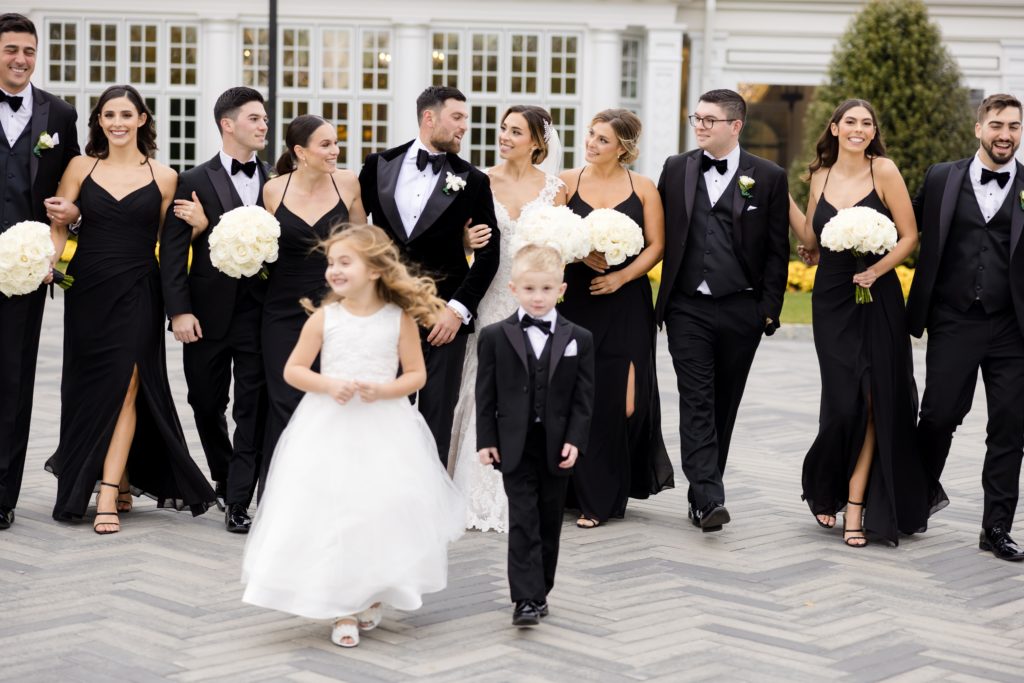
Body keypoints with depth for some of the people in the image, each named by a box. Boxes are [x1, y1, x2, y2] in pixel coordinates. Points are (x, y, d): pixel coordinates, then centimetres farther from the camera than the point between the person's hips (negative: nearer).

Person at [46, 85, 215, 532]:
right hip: (87, 292, 2)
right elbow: (59, 226, 0)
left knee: (124, 388, -9)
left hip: (136, 293, -2)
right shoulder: (81, 167, 6)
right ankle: (121, 480, 25)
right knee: (87, 390, 7)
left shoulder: (163, 178, 3)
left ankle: (109, 495, -10)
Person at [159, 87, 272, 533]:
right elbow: (173, 253, -4)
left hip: (258, 314, 0)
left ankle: (238, 502, 3)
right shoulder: (194, 182, -1)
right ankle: (224, 478, 35)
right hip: (209, 314, 0)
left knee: (253, 409, -2)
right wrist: (179, 311, -12)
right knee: (207, 405, 12)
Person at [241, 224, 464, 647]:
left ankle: (372, 597, 24)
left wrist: (383, 390, -16)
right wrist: (327, 384, -15)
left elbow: (416, 375, 1)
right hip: (329, 430, 0)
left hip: (383, 432, 0)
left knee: (382, 512, 2)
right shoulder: (324, 317, -1)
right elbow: (293, 370, 2)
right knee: (331, 515, -2)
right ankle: (342, 610, 9)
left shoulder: (400, 319, -3)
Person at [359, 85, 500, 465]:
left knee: (437, 417, 3)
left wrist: (459, 309, -9)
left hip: (445, 317, -1)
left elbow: (489, 252, 0)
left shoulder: (473, 181, 1)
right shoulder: (379, 165, 5)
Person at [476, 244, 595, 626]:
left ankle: (540, 591, 23)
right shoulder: (495, 337, 0)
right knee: (523, 522, -6)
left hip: (556, 447, 2)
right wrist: (486, 440, -4)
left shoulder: (579, 340, 2)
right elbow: (486, 394, 1)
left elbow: (583, 397, 1)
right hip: (515, 447, -2)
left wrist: (575, 441, -8)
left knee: (550, 523, 10)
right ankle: (526, 599, -8)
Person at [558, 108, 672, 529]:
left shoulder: (643, 188, 4)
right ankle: (589, 496, 12)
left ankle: (610, 492, 14)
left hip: (626, 305, -1)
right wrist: (580, 253, -15)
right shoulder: (567, 182, 5)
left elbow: (656, 246, 1)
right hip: (577, 302, 1)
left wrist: (620, 276, -11)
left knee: (623, 400, -4)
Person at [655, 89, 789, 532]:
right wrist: (661, 299, 3)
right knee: (697, 402, -9)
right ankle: (708, 499, -15)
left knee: (724, 404, 9)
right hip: (688, 307, 0)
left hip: (741, 309, 0)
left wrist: (769, 309, -3)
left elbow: (777, 251, 2)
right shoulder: (675, 169, 7)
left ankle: (703, 493, 20)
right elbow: (660, 234, 9)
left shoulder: (768, 177, 1)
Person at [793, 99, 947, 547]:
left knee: (872, 401, -2)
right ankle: (827, 489, 25)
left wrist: (877, 269, -18)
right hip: (831, 299, 3)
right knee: (843, 401, 1)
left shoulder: (883, 171, -6)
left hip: (877, 297, -2)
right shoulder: (820, 176, 7)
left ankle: (856, 508, 4)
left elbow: (909, 237, -7)